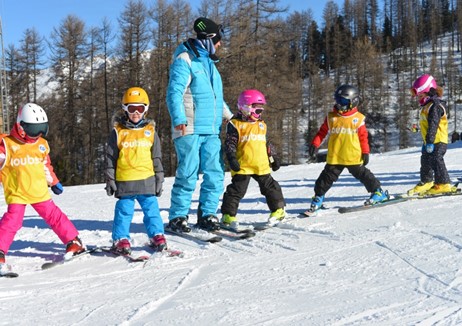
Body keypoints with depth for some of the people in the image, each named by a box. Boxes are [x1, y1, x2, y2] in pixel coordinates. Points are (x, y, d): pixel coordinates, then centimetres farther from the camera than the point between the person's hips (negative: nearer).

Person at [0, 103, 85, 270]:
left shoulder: (42, 144, 9)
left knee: (54, 215, 7)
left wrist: (54, 182, 28)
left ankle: (74, 242, 17)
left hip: (40, 192, 4)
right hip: (17, 194, -3)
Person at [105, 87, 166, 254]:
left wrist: (159, 178, 10)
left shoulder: (150, 131, 8)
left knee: (151, 208, 5)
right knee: (124, 210, 3)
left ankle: (157, 236, 14)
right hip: (124, 181, -2)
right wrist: (110, 179, 1)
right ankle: (120, 239, 10)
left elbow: (157, 157, 13)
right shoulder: (118, 132, 2)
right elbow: (111, 158, 5)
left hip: (147, 180, 2)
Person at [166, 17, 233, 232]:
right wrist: (179, 118, -28)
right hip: (190, 130, -8)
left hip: (211, 131, 8)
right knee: (188, 174, -7)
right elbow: (174, 93, -15)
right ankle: (177, 217, 4)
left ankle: (206, 215, 13)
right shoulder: (185, 60, -5)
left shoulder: (208, 62, 21)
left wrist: (230, 117, 33)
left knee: (215, 174, 2)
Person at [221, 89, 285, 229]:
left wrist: (273, 158, 22)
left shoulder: (262, 125, 15)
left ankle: (278, 209, 26)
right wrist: (232, 159, -18)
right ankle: (228, 215, 3)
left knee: (270, 187, 12)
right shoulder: (235, 124, -5)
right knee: (237, 190, -5)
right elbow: (230, 144, -8)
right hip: (243, 166, -5)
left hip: (262, 165, 5)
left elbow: (267, 144, 23)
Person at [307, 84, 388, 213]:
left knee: (362, 174, 8)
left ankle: (378, 192, 22)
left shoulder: (358, 118, -1)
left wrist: (365, 152, 0)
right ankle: (318, 197, 15)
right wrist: (315, 144, -2)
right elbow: (322, 132, 9)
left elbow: (363, 137, 3)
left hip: (353, 157, -1)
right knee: (328, 177, 3)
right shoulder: (331, 117, 4)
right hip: (334, 157, 1)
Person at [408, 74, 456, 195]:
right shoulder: (427, 106, 17)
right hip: (429, 141, 11)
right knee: (425, 160, 17)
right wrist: (426, 142, 26)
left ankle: (443, 184, -6)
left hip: (438, 141, -11)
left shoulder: (435, 106, -17)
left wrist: (430, 142, -27)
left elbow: (433, 126, -24)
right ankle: (426, 182, 29)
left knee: (436, 161, -10)